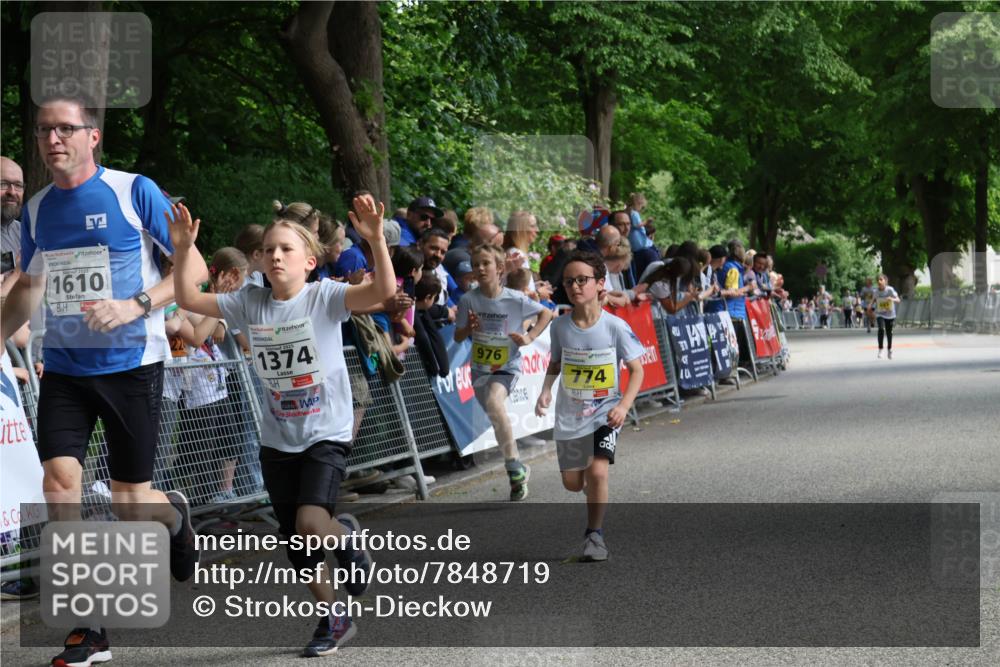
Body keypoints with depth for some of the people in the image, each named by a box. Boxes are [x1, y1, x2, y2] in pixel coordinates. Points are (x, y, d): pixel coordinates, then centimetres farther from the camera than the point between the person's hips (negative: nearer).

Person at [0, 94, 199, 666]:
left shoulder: (135, 191, -8)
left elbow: (193, 267, -6)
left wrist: (135, 306, -20)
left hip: (132, 363, -4)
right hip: (64, 367, 4)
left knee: (130, 503, 2)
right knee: (59, 481, -13)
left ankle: (173, 512, 42)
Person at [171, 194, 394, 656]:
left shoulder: (324, 297, -11)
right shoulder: (250, 303, 1)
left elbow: (383, 291, -25)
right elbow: (188, 299, 0)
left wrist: (376, 240, -39)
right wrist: (184, 249, -13)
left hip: (327, 434, -5)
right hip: (277, 440, 5)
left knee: (310, 523, -24)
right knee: (296, 543, 9)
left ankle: (348, 535, 12)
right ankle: (334, 621, 27)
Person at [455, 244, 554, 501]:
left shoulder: (515, 300, -11)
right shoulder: (469, 300, -6)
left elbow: (546, 313, 4)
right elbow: (458, 337, 3)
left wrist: (530, 337, -7)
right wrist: (469, 328, -18)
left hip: (507, 367, -3)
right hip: (480, 368, 4)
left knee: (494, 402, -30)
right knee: (499, 421, 3)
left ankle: (514, 467, -19)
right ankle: (518, 472, 22)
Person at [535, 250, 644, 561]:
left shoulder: (615, 326, -13)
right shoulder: (560, 326, -5)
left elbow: (636, 370, -7)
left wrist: (623, 406, -19)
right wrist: (546, 390, -6)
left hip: (605, 412, -3)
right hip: (569, 415, 3)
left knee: (597, 471, -21)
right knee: (572, 482, 8)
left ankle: (595, 533, -2)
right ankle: (597, 494, 45)